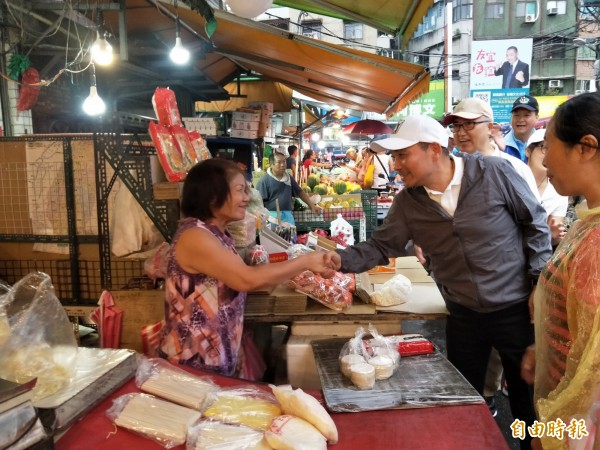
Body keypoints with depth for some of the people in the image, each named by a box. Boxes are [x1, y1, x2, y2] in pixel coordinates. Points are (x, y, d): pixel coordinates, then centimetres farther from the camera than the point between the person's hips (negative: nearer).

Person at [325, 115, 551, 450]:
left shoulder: (494, 173, -16)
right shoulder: (408, 201, -5)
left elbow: (536, 223, -6)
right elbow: (382, 245, -4)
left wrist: (539, 282, -8)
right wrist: (342, 259, -21)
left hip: (516, 309, -3)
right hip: (463, 315, 3)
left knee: (528, 399, 15)